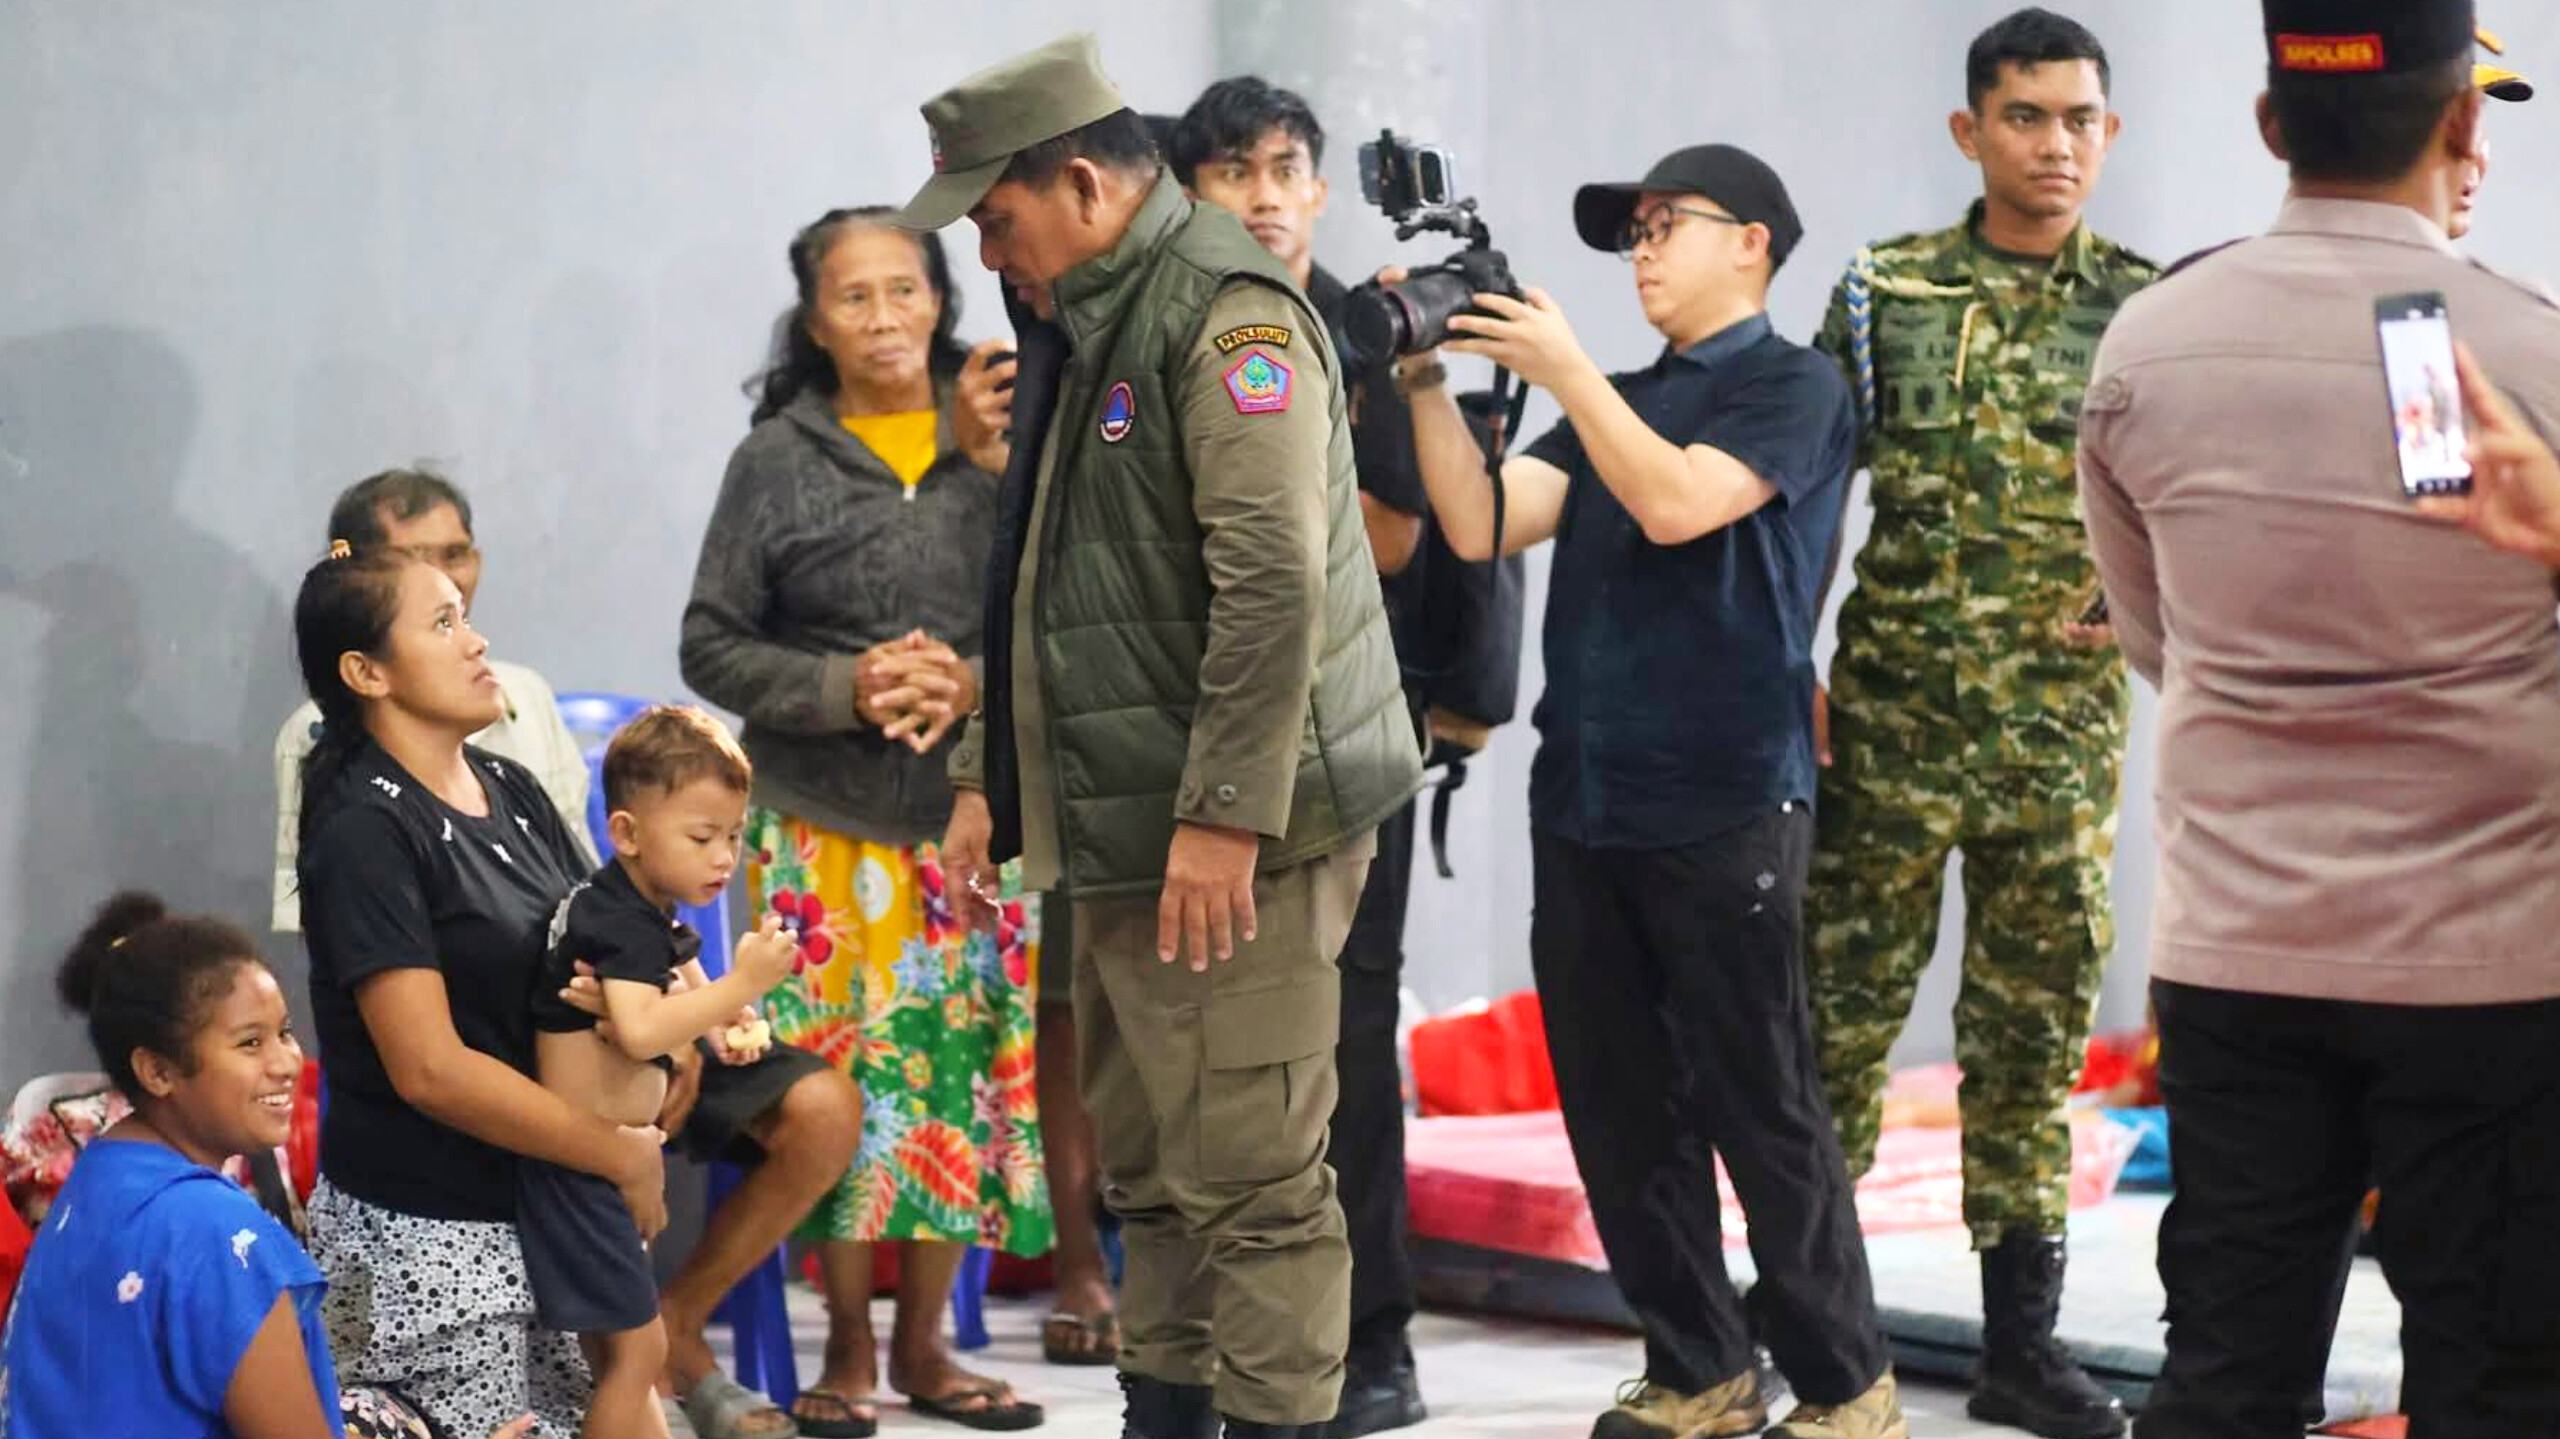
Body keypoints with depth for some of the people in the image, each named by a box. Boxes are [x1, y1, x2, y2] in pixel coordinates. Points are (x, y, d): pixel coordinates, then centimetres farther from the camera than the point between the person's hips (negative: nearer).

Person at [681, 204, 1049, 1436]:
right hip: (823, 825, -1)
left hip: (972, 815, 1)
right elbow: (712, 644, 1)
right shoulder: (778, 458, 1)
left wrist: (977, 685, -17)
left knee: (959, 1076, 4)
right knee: (838, 1081, 0)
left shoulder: (1001, 443, 2)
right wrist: (846, 687, -13)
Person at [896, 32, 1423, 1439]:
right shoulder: (1074, 328, 17)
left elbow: (1277, 582, -23)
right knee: (1148, 1166, 14)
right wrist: (989, 776, 21)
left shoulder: (1227, 313, -14)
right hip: (1124, 835, 10)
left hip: (1236, 841, -10)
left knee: (1246, 1175, -8)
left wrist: (1223, 816, -24)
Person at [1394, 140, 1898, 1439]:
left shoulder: (1790, 389, -1)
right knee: (1622, 1111, 8)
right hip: (1582, 799, 7)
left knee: (1761, 1109, -4)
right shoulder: (1616, 404, 18)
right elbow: (1480, 526, 8)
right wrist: (1427, 384, -2)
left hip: (1724, 805, -7)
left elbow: (1676, 504, -17)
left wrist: (1564, 369, -14)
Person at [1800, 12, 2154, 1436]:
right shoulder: (1887, 290, 2)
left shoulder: (2150, 307, 4)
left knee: (2035, 1027, 7)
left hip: (2065, 730, 1)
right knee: (1843, 1008, 2)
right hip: (1890, 720, -1)